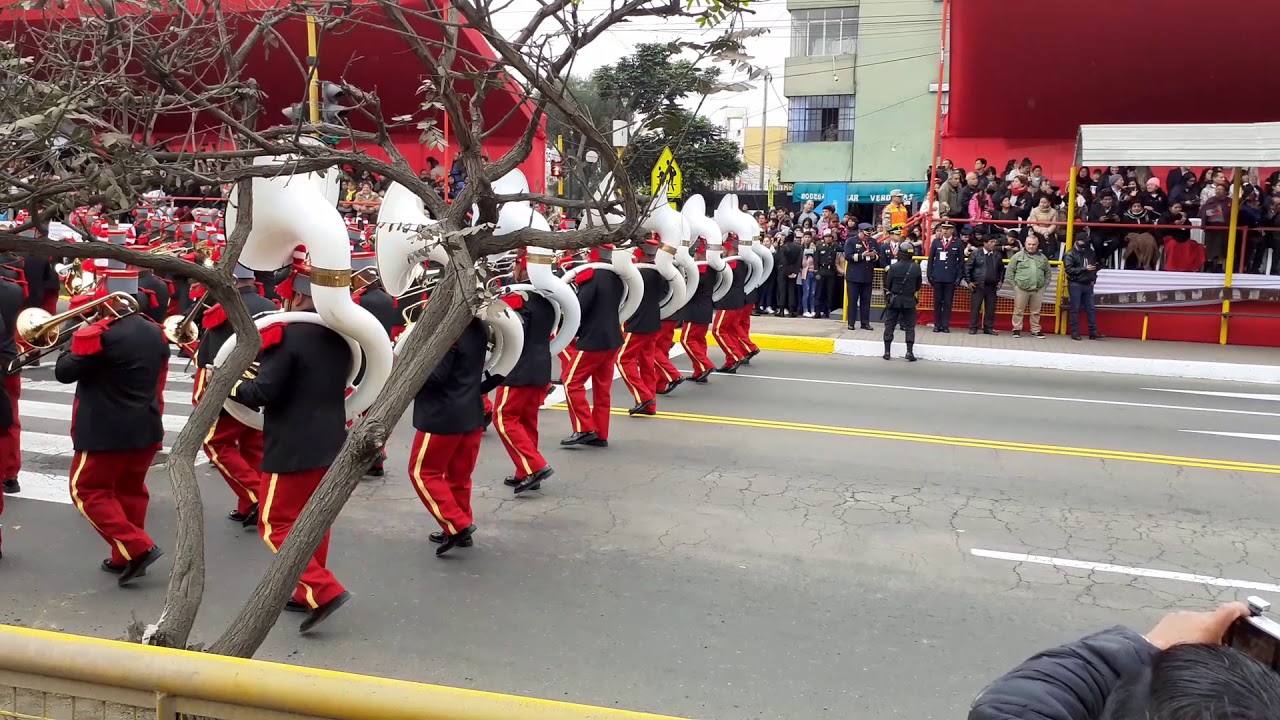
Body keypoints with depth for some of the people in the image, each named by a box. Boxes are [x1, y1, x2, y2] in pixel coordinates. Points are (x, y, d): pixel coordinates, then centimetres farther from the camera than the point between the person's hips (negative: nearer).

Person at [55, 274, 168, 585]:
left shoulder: (100, 334, -18)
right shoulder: (155, 331, 5)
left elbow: (64, 372, -10)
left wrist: (78, 337, 1)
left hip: (106, 431, -7)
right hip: (146, 428, 7)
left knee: (88, 491, 5)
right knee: (130, 490, 17)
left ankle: (137, 548, -6)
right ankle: (126, 557, 22)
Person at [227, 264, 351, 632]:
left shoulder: (287, 334, -18)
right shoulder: (339, 335, 5)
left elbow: (263, 392, -21)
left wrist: (226, 384, -1)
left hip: (294, 448, -7)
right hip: (330, 443, 8)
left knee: (275, 524, 2)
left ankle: (323, 591, -8)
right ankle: (309, 594, 23)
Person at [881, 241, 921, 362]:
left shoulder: (893, 267, -12)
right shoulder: (916, 267, -8)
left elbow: (887, 285, -5)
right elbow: (918, 285, 2)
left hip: (894, 300, -1)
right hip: (909, 300, 1)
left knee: (890, 325, 8)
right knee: (910, 326, 8)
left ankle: (887, 351, 8)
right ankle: (910, 351, 0)